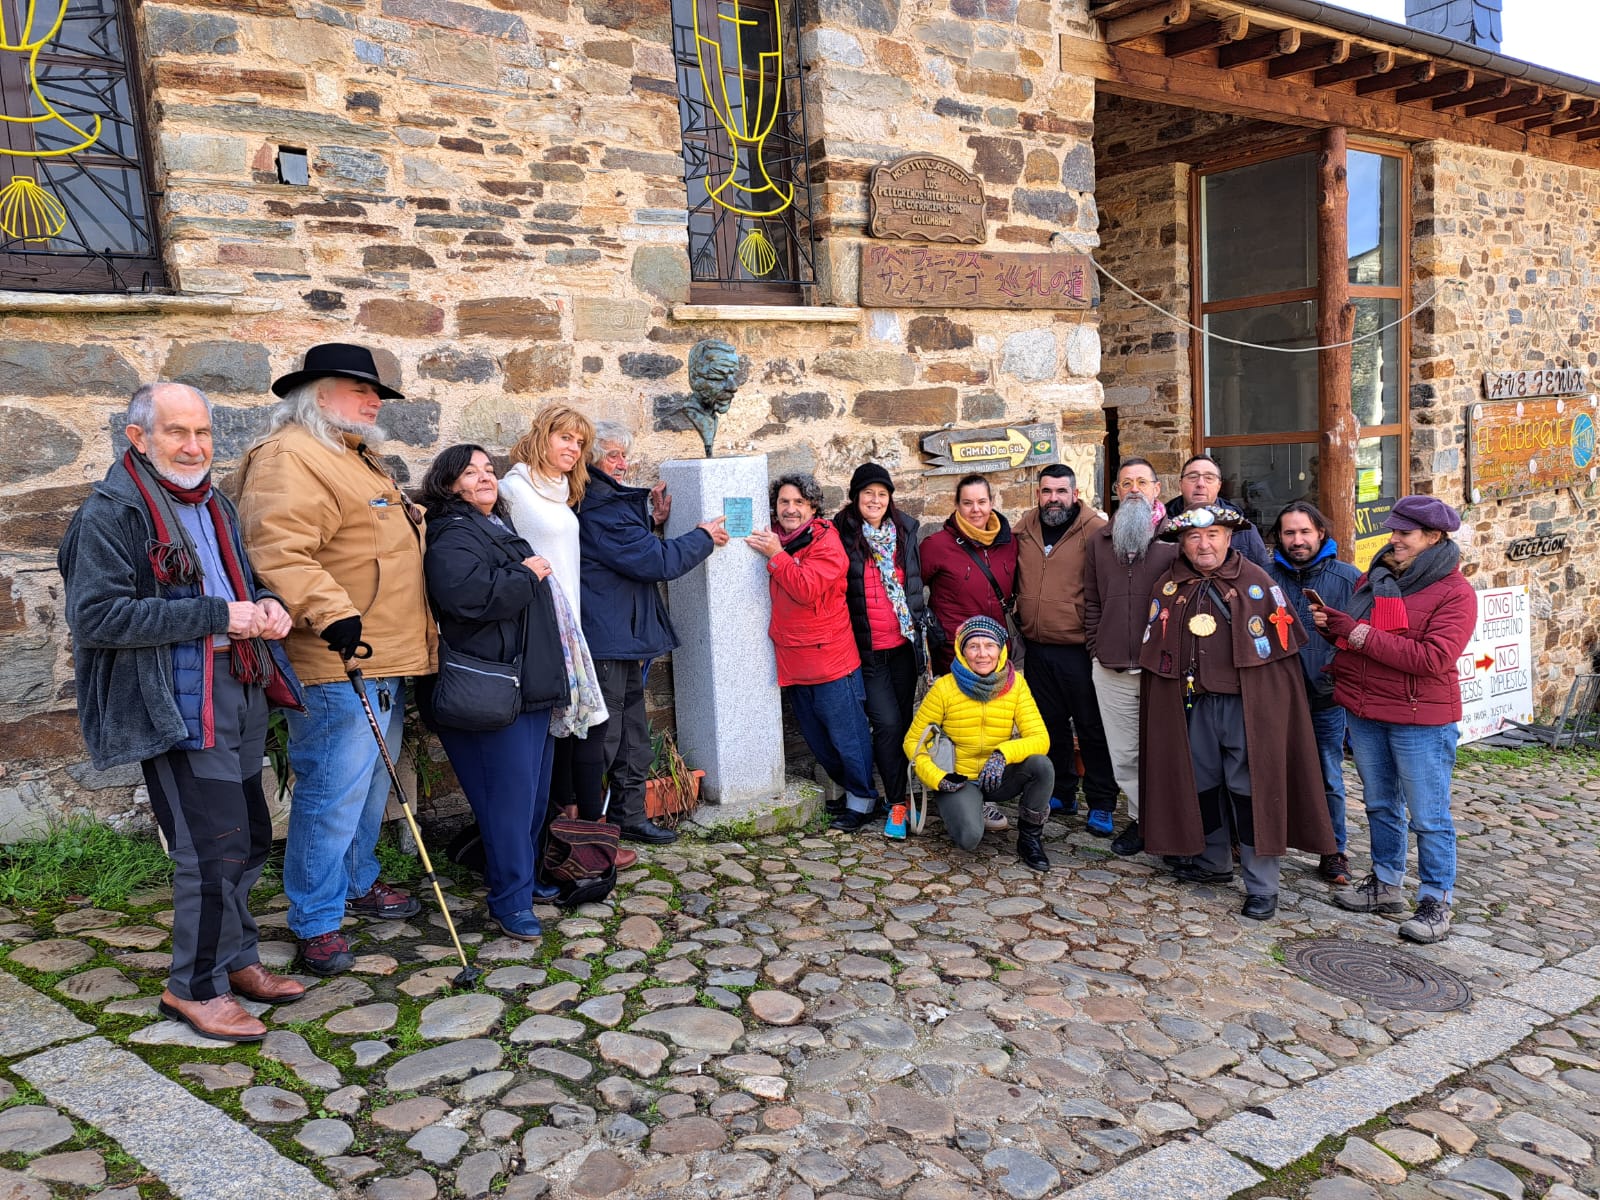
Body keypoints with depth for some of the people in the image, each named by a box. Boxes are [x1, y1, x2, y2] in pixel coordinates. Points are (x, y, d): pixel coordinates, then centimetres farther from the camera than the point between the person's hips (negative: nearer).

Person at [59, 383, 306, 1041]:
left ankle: (235, 958, 33)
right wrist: (215, 615, -21)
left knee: (250, 838, 15)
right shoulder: (110, 512, -10)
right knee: (215, 847, -7)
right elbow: (95, 616, -19)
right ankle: (194, 987, 12)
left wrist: (264, 603, 3)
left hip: (239, 691, 9)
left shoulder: (215, 506, 17)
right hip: (177, 706, -8)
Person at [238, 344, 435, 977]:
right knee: (333, 794, -5)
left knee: (370, 784, 20)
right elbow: (279, 551, -26)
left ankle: (358, 883, 36)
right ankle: (316, 923, 7)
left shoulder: (358, 458, 21)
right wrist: (331, 613, -34)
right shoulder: (289, 457, -13)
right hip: (336, 664, -10)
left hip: (386, 661, 11)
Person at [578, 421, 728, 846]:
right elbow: (655, 561, -17)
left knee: (632, 733, 17)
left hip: (622, 636, 11)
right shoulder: (601, 508, -17)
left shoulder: (607, 503, 16)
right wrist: (702, 538, -4)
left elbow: (630, 552, 24)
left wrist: (652, 520, 11)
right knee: (602, 735, -3)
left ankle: (631, 817, 27)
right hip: (607, 639, -11)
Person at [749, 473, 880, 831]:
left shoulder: (826, 543, -12)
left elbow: (808, 589, -25)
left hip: (830, 659, -7)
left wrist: (775, 555, -21)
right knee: (816, 738, 17)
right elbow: (776, 594, 16)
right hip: (793, 662, 8)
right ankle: (846, 788, 33)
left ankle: (862, 801, 16)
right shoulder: (774, 540, 9)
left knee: (847, 734, 2)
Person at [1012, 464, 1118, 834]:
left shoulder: (1095, 530, -8)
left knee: (1092, 729, 4)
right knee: (1050, 724, 16)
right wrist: (1021, 621, 14)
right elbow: (1013, 580, 20)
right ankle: (1062, 793, 31)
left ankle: (1101, 804, 15)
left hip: (1079, 649, -5)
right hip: (1036, 648, 5)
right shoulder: (1023, 529, 7)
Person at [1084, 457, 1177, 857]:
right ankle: (1141, 819, 24)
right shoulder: (1100, 541, 12)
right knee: (1124, 754, 10)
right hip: (1111, 670, 4)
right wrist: (1096, 648, 7)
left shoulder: (1174, 539, 0)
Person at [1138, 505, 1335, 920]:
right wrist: (1162, 705, 7)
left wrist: (1274, 707, -8)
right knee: (1201, 784, 14)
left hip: (1246, 704, -4)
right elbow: (1154, 654, 12)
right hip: (1192, 704, 4)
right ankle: (1213, 862, 32)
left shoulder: (1257, 583, -2)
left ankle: (1262, 886, 6)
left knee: (1251, 790, -2)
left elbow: (1283, 652, -3)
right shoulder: (1168, 588, 8)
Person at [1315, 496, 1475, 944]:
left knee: (1428, 817, 3)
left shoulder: (1454, 592, -13)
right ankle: (1385, 885, 32)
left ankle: (1435, 902, 15)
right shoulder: (1375, 576, 8)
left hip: (1420, 721, -7)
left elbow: (1433, 657, -24)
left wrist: (1367, 638, -21)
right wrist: (1332, 623, -1)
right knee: (1380, 806, 18)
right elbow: (1354, 631, 21)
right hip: (1365, 713, 7)